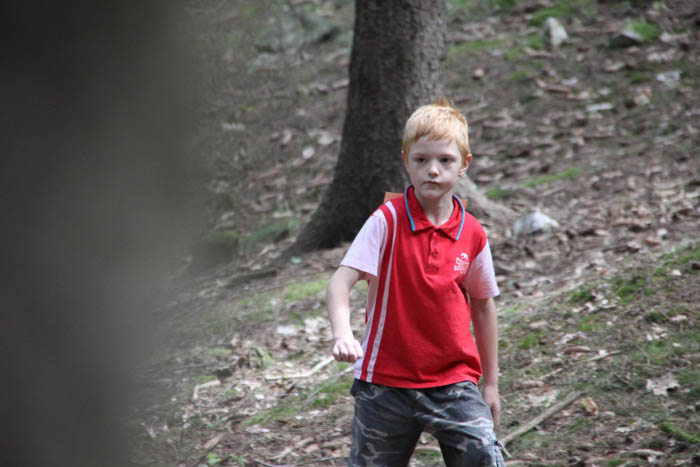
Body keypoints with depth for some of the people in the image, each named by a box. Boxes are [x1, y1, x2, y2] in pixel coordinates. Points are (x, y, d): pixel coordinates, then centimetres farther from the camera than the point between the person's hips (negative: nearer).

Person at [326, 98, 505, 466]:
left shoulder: (472, 234, 1)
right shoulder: (387, 221, -9)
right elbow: (341, 281, -18)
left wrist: (490, 383, 18)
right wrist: (342, 334, -37)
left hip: (453, 383, 2)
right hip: (386, 383, -2)